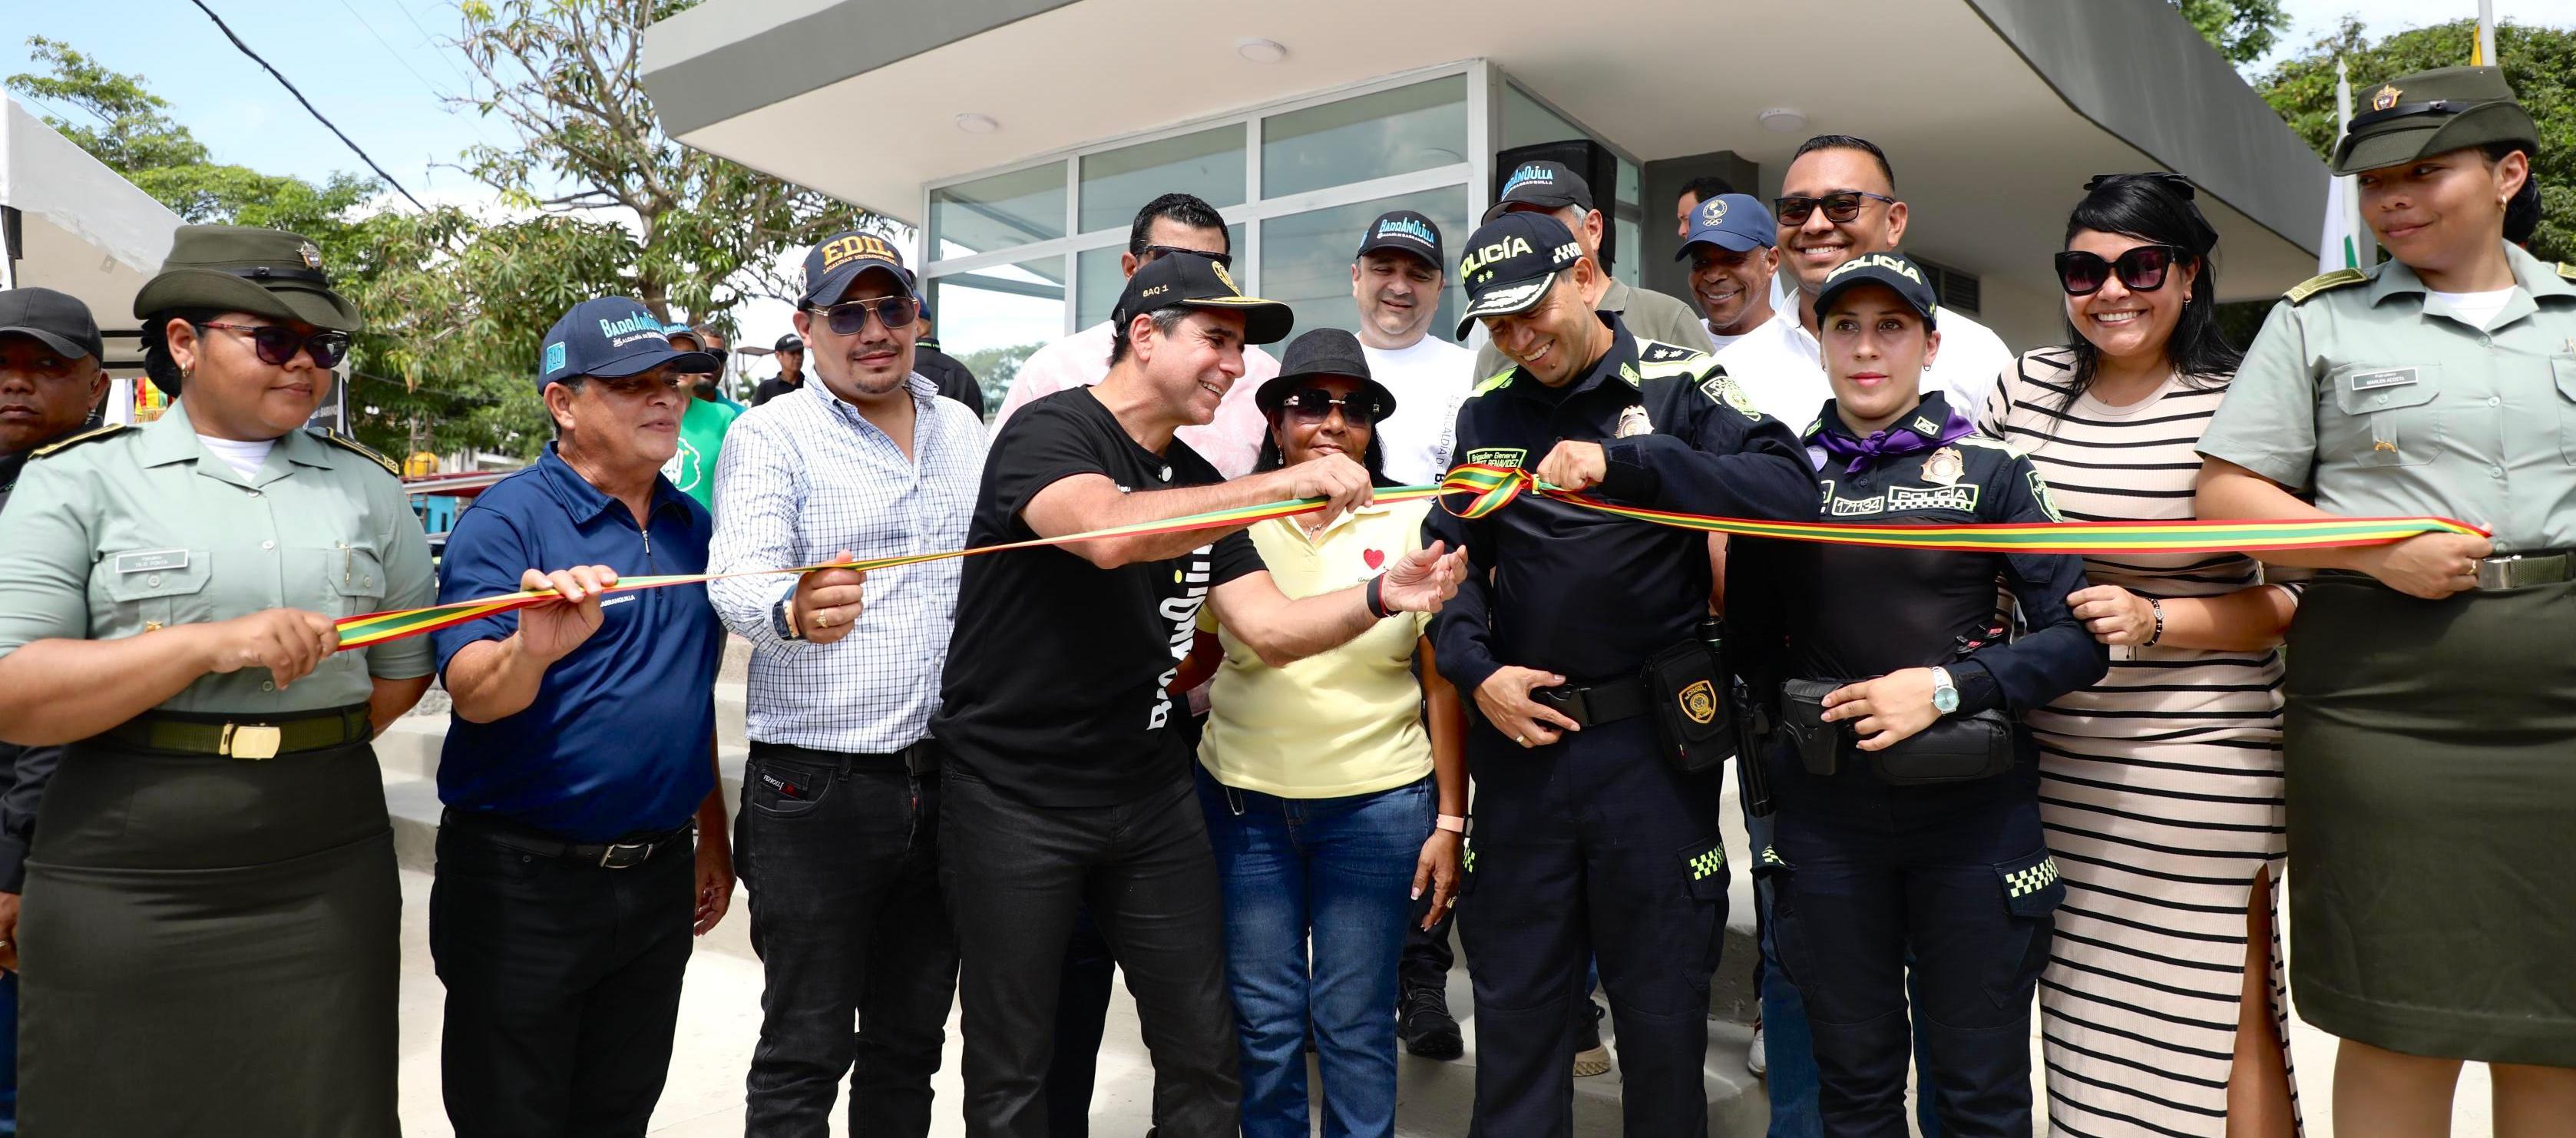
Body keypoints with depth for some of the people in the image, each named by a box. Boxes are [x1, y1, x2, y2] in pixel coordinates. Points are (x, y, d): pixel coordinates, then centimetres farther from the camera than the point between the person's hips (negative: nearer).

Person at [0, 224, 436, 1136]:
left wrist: (300, 757, 9)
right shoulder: (79, 481, 1)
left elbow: (403, 670, 15)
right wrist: (211, 644, -18)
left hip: (327, 881, 2)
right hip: (123, 883, -2)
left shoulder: (368, 487, 9)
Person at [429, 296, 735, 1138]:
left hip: (661, 878, 6)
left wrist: (711, 840, 15)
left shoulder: (693, 528, 7)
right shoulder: (507, 520, -11)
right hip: (524, 879, -5)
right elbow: (472, 694, -23)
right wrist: (531, 651, -45)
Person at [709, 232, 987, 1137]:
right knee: (805, 1055, 4)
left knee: (911, 1043, 17)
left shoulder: (963, 430, 11)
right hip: (814, 790, -5)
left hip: (942, 780, 5)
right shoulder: (772, 435, -5)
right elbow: (740, 576, -21)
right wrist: (794, 613, -44)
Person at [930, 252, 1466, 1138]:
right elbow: (1107, 530, -34)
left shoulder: (1198, 484, 10)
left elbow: (1271, 630, 3)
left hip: (1151, 794, 6)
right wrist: (1281, 484, -37)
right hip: (1012, 796, -6)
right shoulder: (1048, 432, -11)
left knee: (1204, 1051, 11)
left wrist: (1380, 597, -14)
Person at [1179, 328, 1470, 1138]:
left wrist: (1450, 821, -3)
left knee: (1353, 1023, 7)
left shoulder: (1412, 523, -1)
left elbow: (1441, 683, 0)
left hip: (1377, 805, -1)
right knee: (1263, 1020, 10)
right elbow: (1195, 659, 14)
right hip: (1243, 798, 2)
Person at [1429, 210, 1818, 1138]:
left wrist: (1623, 461, -28)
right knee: (1514, 999, 15)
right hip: (1521, 737, 3)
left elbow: (1790, 490, -19)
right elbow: (1451, 555, 11)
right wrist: (1475, 670, -4)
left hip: (1652, 740, -3)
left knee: (1662, 1002, 12)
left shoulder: (1676, 383, -4)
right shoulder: (1486, 411, 8)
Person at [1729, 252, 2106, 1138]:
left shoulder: (1989, 473, 1)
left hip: (1972, 808, -1)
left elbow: (2078, 639, -6)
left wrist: (1946, 687, -15)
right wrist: (1804, 713, 1)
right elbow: (1749, 635, 12)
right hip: (1827, 809, 2)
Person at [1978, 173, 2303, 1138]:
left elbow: (2297, 597, -6)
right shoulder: (2028, 385, 5)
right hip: (2053, 755, 4)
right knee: (2081, 997, 16)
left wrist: (2155, 623, -20)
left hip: (2199, 761, -4)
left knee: (2218, 1011, 4)